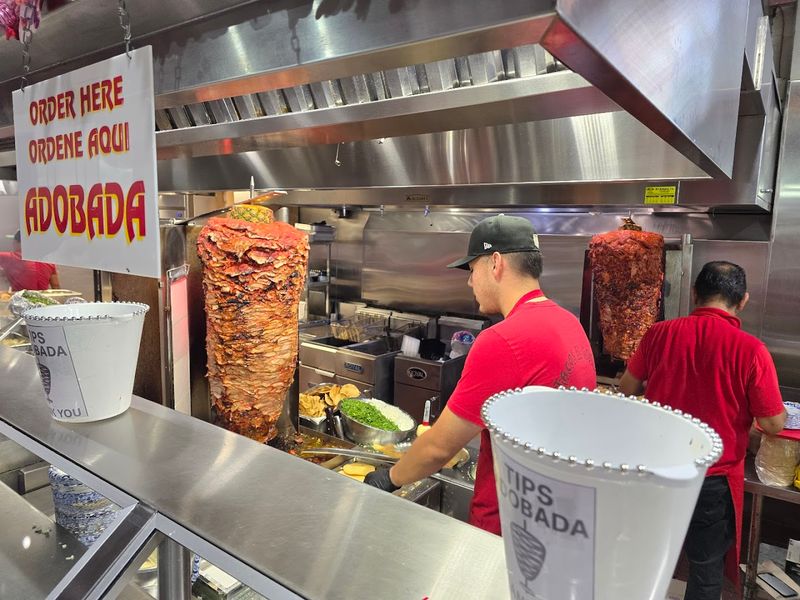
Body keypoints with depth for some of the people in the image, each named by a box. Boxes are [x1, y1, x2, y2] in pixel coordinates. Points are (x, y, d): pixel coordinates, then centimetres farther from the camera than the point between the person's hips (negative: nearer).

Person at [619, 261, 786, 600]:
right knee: (707, 566, 20)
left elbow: (627, 389, 2)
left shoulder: (660, 333, -11)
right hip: (712, 480, -2)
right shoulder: (750, 350, -19)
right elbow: (773, 424, -11)